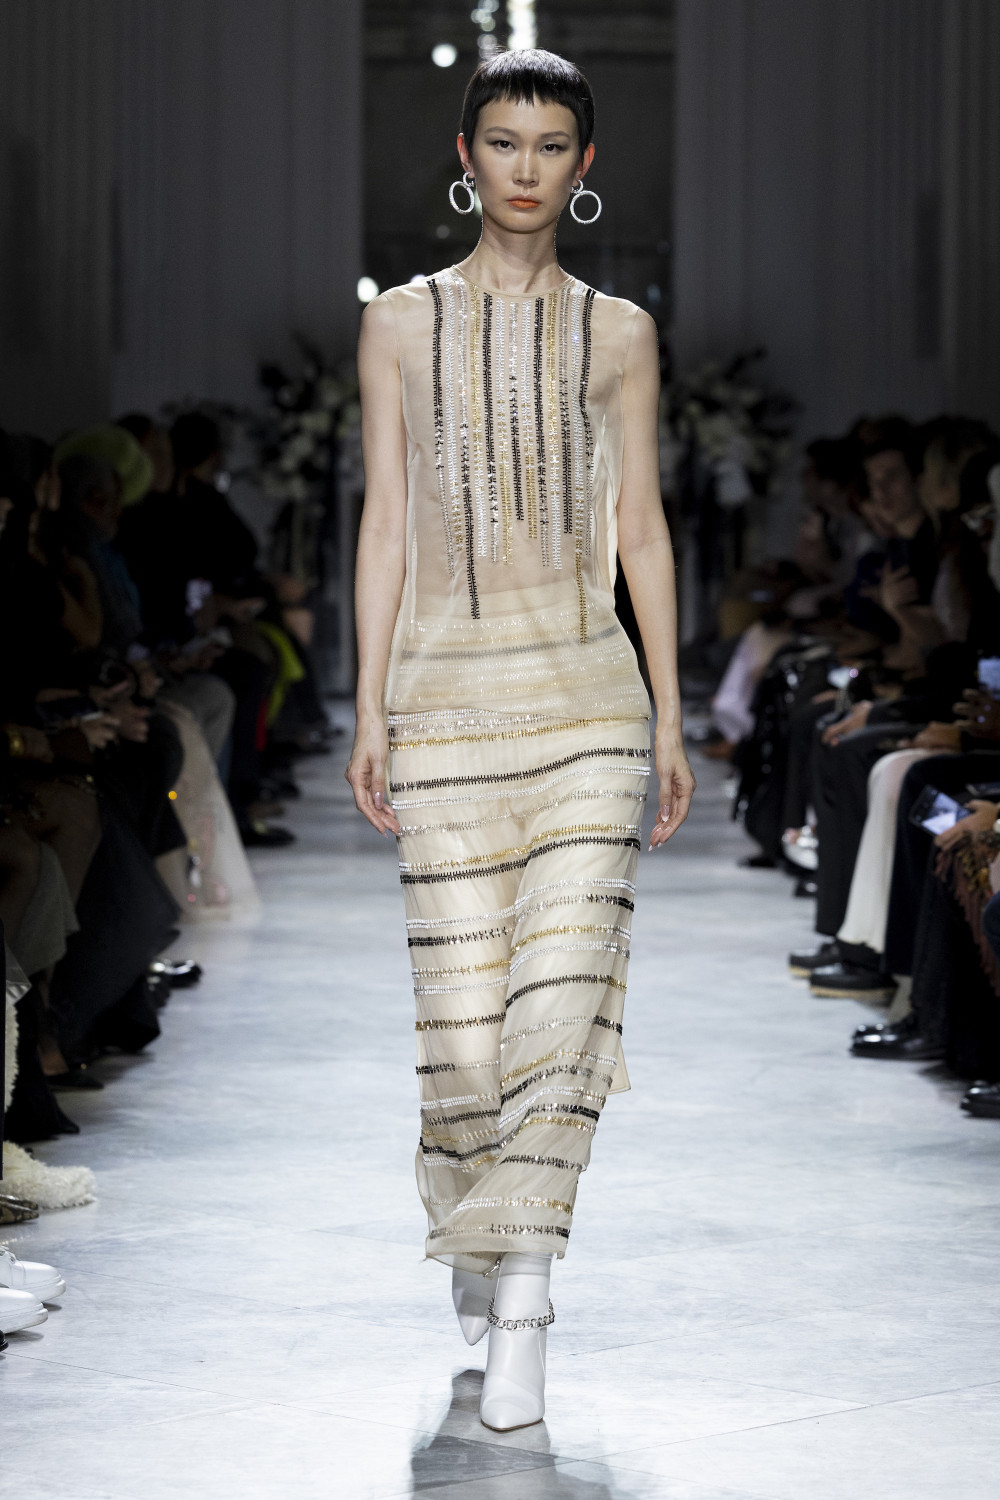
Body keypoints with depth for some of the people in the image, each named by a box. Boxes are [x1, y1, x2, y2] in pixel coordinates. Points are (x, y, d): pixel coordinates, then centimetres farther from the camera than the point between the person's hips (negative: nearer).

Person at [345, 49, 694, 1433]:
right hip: (450, 693, 0)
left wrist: (669, 721, 5)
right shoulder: (402, 325, 7)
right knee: (461, 998, -1)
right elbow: (384, 522, 5)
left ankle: (523, 1306, -10)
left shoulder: (619, 334, 9)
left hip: (589, 690, 0)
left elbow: (641, 529, 9)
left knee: (567, 985, -11)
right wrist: (370, 712, -1)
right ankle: (472, 1239, 25)